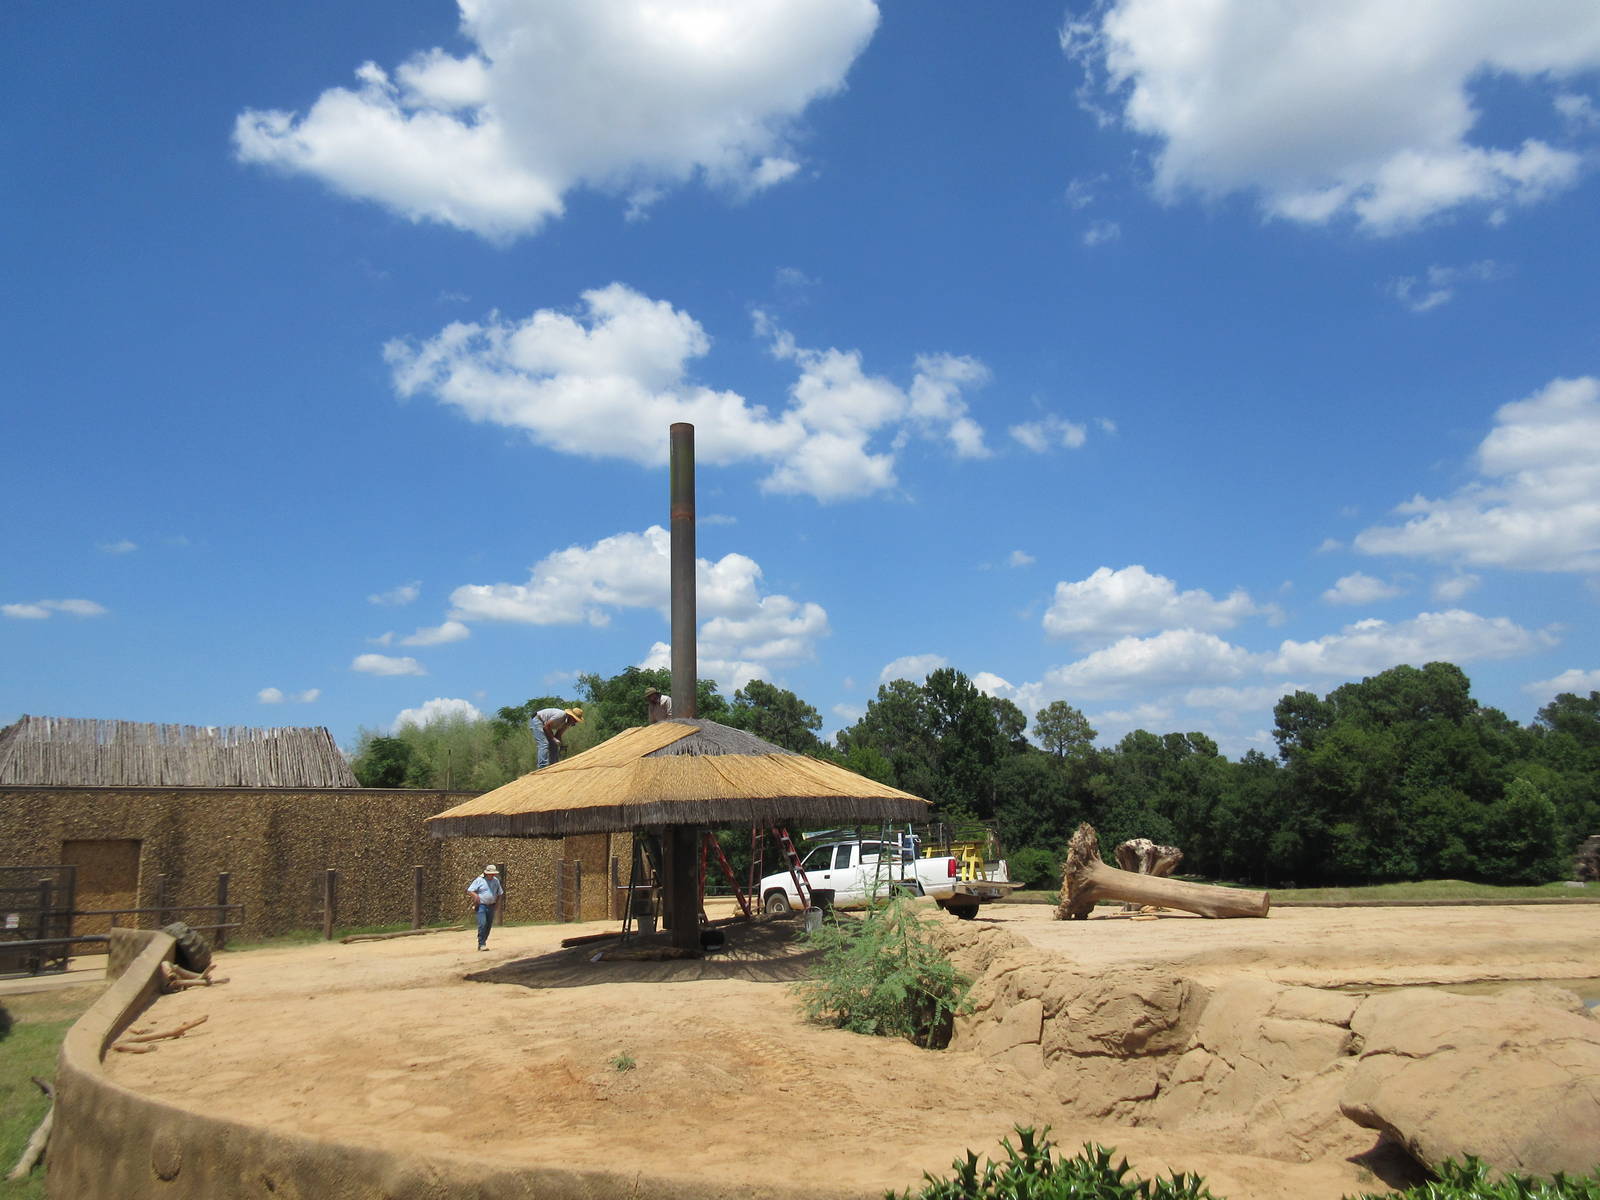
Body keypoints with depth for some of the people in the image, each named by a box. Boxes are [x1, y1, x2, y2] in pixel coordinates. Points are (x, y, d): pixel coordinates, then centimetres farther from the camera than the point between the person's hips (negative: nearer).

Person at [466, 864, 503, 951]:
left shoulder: (496, 881, 9)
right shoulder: (479, 880, -6)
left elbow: (500, 893, 21)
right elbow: (469, 891, -4)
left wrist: (497, 902, 9)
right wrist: (475, 895, -21)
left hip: (491, 906, 5)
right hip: (481, 906, -5)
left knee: (488, 925, 7)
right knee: (482, 924, -16)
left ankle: (483, 942, 19)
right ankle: (481, 944, -12)